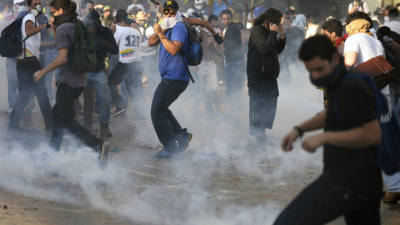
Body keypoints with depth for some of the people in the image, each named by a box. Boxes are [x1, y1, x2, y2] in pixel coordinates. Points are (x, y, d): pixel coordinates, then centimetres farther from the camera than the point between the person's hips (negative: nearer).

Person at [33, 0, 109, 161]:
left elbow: (62, 58, -22)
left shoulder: (63, 29, -13)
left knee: (67, 120, -7)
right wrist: (53, 27, 16)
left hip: (67, 81, -9)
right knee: (57, 112, 23)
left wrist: (42, 72, -15)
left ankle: (99, 146, -22)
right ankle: (53, 149, 30)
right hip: (79, 80, 9)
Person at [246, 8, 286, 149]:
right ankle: (255, 137, -2)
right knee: (258, 105, -7)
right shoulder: (257, 31, -12)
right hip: (258, 75, -10)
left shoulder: (268, 32, 16)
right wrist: (273, 33, -19)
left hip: (269, 74, 10)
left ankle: (260, 134, 25)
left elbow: (277, 50, 20)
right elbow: (265, 48, -25)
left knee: (270, 104, 14)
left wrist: (282, 37, 6)